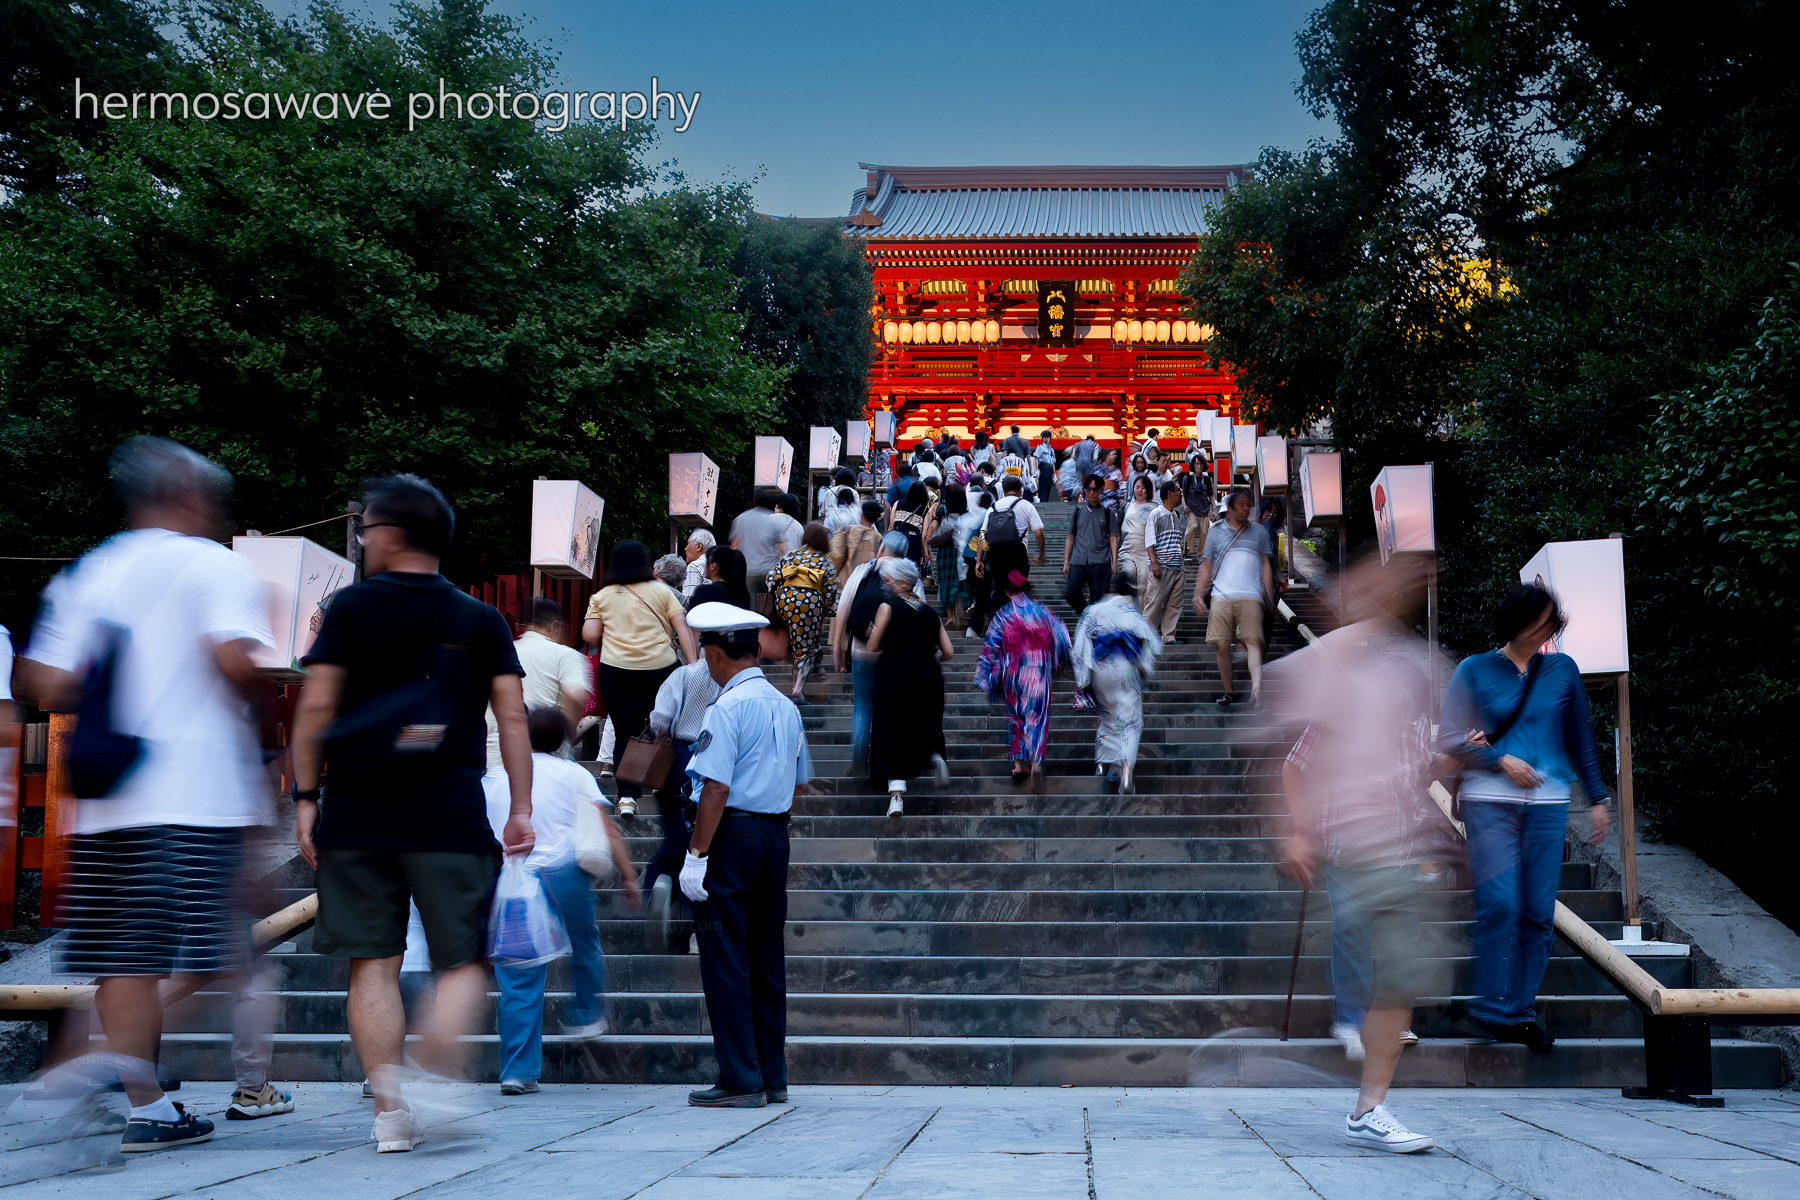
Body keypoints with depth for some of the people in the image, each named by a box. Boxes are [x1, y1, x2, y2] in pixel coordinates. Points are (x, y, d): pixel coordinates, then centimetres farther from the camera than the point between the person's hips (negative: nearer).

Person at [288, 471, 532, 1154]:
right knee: (463, 962, 5)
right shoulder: (482, 621, 7)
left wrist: (306, 798, 4)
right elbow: (512, 718, 2)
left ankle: (390, 1109, 3)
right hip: (451, 816, 0)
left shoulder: (351, 608, 3)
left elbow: (315, 708, -2)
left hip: (356, 813, 0)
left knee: (372, 962, 5)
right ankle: (435, 1077, -18)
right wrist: (521, 807, 6)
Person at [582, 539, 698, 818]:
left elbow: (589, 635, 2)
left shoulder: (601, 597, 8)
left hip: (616, 671, 1)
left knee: (625, 733, 5)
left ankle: (627, 795, -2)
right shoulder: (661, 591, 6)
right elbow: (682, 627, -1)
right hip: (661, 667, -1)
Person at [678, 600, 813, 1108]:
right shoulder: (786, 708, 12)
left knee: (724, 961, -2)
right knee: (766, 959, 12)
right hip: (776, 835, 8)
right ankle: (772, 1077, 17)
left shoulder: (726, 708, -12)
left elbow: (717, 788, -19)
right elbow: (799, 782, 18)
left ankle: (741, 1081, -1)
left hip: (731, 837, -8)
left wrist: (695, 855, -16)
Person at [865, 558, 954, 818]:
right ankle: (934, 756, -8)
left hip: (896, 677, -4)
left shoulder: (888, 607, -5)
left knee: (893, 732, 3)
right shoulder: (930, 612, 8)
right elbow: (947, 653, 6)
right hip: (928, 679, 4)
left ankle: (896, 797, -6)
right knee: (925, 727, 24)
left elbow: (873, 648, -5)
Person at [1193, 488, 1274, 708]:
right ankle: (1228, 692, 11)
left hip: (1250, 597, -1)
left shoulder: (1258, 532, 15)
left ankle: (1257, 688, -29)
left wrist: (1269, 595, 8)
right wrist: (1198, 595, 5)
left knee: (1253, 641, -16)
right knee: (1222, 646, -1)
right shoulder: (1216, 532, 14)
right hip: (1220, 597, 1)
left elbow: (1265, 565, 16)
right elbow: (1206, 567, 15)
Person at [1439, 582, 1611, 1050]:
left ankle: (1521, 1011, 11)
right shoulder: (1475, 670, 4)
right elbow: (1452, 740, 3)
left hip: (1548, 802, 2)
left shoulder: (1562, 670, 10)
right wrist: (1501, 759, -10)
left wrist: (1597, 798, 12)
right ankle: (1495, 1008, 2)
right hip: (1490, 802, -2)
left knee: (1539, 910, 0)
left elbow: (1581, 740, 15)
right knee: (1499, 903, -12)